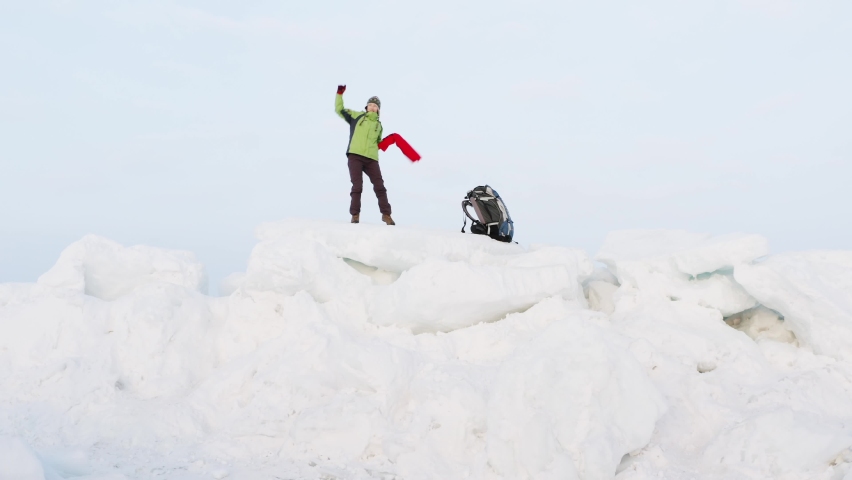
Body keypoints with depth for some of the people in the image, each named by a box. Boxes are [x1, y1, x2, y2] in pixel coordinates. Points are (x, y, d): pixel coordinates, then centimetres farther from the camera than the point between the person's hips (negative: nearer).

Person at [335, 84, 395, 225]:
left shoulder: (378, 124, 20)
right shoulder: (356, 116, 13)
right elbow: (339, 110, 11)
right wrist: (340, 94, 3)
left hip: (371, 158, 3)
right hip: (355, 156, -2)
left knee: (379, 186, -2)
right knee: (357, 186, -8)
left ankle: (386, 214, 5)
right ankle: (355, 214, 0)